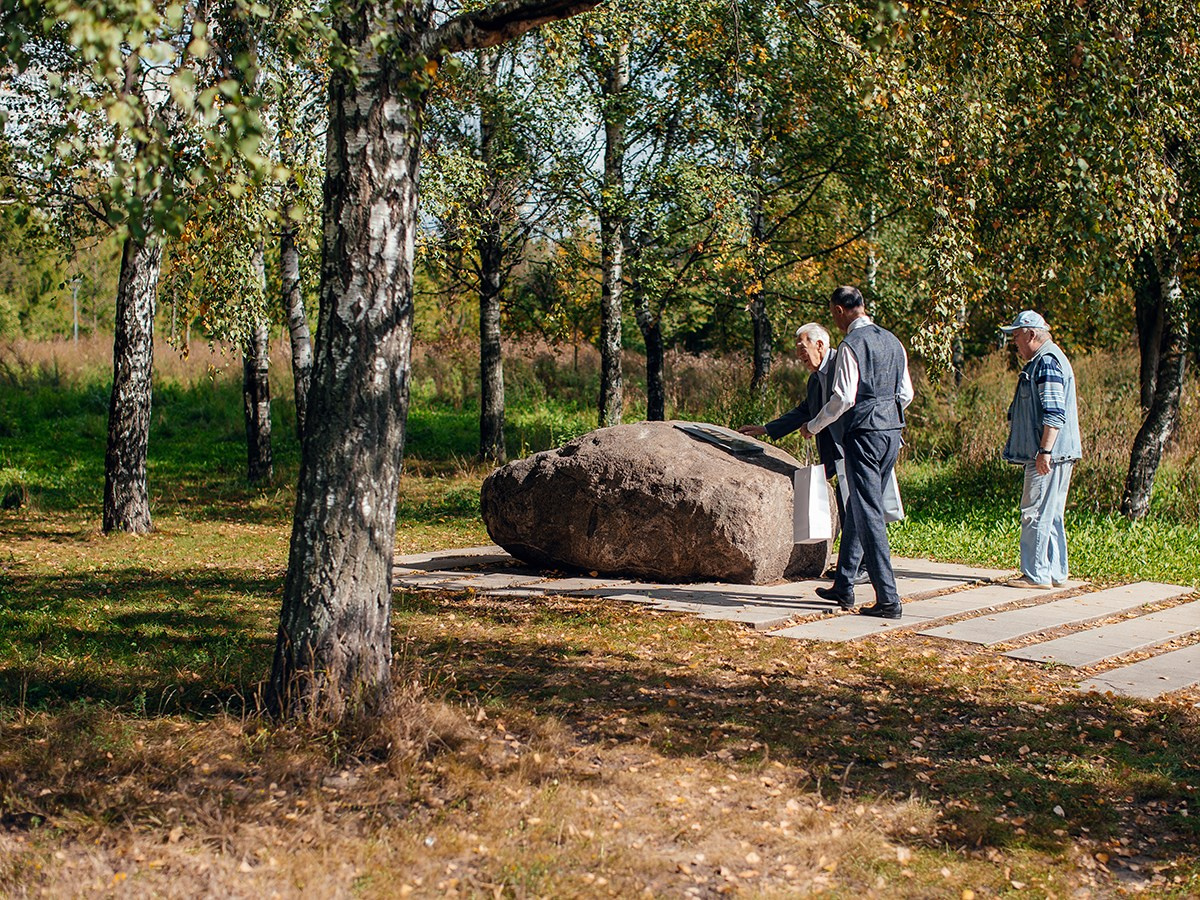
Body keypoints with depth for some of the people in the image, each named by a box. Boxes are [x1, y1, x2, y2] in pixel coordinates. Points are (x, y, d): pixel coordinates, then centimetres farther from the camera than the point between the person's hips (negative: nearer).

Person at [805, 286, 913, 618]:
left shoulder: (851, 345, -12)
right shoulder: (892, 341, 13)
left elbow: (843, 398, -16)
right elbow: (906, 393, 16)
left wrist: (813, 426, -3)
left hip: (863, 433, -8)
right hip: (893, 431, 9)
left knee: (869, 515, -7)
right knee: (857, 509, 17)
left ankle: (888, 599, -10)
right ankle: (843, 588, 25)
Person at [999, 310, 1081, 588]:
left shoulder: (1047, 362, -13)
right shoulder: (1042, 361, 20)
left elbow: (1054, 413, -22)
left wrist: (1045, 451, -25)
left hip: (1049, 455, -11)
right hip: (1052, 454, 11)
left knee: (1035, 514, -8)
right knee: (1051, 515, 13)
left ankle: (1037, 575, -5)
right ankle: (1056, 573, 18)